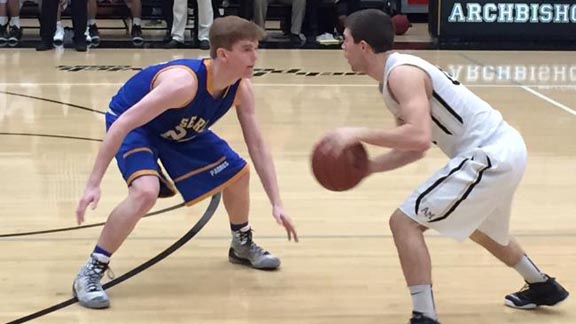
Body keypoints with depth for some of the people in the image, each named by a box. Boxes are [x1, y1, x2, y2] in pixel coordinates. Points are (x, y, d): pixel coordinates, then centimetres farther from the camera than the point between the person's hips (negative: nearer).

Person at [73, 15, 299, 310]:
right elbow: (122, 124, -40)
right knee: (146, 192, -32)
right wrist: (93, 184, -43)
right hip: (133, 126, -8)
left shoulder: (241, 90, -18)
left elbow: (257, 146, -8)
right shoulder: (184, 82, -41)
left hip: (180, 131, 8)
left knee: (237, 173, 9)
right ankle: (90, 272, -20)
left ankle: (242, 245, 37)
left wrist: (276, 204, -14)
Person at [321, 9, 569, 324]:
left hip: (488, 156, -11)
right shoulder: (397, 75, 14)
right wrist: (366, 166, 7)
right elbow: (414, 147, 19)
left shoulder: (402, 73, -17)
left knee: (405, 222, -10)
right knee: (477, 228, 36)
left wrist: (358, 134, -24)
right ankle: (543, 287, 54)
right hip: (504, 148, 11)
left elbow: (420, 138, -31)